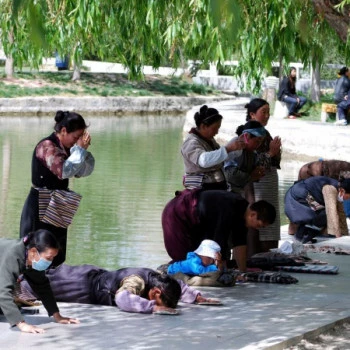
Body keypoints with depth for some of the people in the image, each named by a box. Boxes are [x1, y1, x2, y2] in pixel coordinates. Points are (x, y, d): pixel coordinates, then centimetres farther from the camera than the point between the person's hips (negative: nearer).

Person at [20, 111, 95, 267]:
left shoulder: (63, 148, 10)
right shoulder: (47, 146, -16)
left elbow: (84, 171, 11)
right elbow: (64, 171, -29)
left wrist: (83, 149, -4)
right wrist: (80, 149, -20)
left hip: (56, 211, 9)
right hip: (40, 209, -9)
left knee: (56, 260, 12)